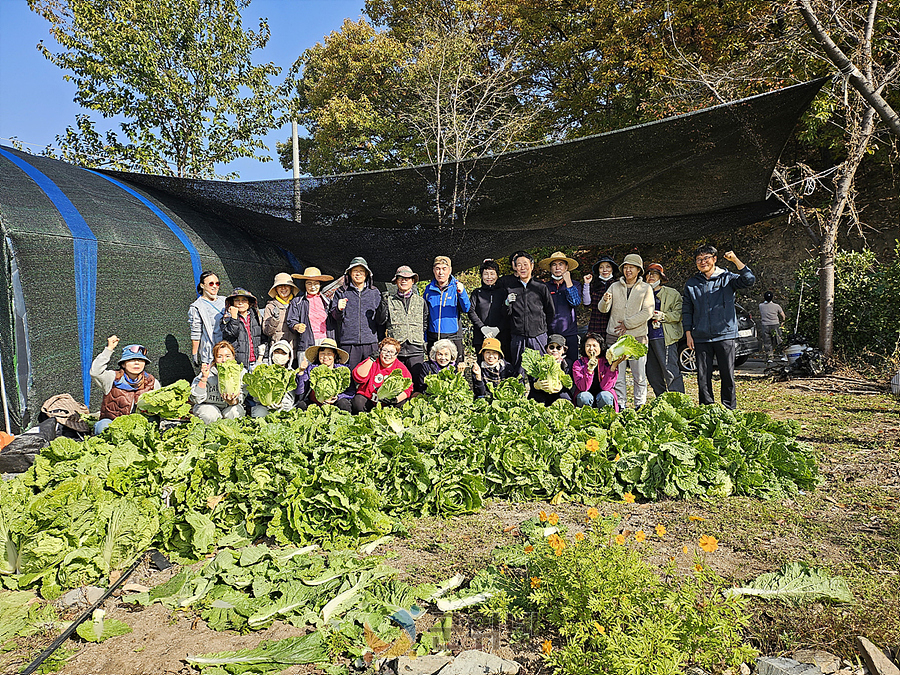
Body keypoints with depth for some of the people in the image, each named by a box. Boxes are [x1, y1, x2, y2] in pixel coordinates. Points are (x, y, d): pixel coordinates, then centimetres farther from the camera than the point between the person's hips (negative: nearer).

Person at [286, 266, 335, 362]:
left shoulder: (326, 301, 16)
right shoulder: (297, 301, 7)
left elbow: (331, 323, 15)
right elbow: (291, 321, 1)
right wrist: (296, 327, -19)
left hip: (324, 342, 2)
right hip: (306, 344, -2)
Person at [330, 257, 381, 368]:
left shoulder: (374, 292, 14)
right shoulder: (341, 292, 10)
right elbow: (334, 317, 7)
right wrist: (339, 310, -14)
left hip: (371, 342, 1)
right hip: (348, 343, -1)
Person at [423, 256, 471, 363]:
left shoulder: (456, 287, 0)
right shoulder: (429, 289, 7)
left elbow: (466, 309, -8)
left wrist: (462, 292, -24)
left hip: (453, 337, -2)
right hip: (433, 337, 2)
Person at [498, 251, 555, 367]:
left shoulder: (541, 288, 5)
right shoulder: (509, 287, 7)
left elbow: (551, 312, 14)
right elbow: (505, 314, 10)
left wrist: (542, 326, 11)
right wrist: (507, 303, -7)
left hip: (538, 337, 0)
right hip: (517, 338, 1)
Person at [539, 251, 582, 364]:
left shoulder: (573, 284, 10)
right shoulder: (545, 286, 9)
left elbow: (576, 302, -8)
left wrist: (568, 281, -7)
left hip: (569, 333, 0)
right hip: (549, 333, 0)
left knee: (571, 363, -2)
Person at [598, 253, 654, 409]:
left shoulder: (646, 288, 6)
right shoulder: (615, 287, 11)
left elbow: (647, 312, -4)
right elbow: (603, 309, 1)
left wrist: (627, 324, -11)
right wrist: (605, 301, -22)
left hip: (637, 337, -1)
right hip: (615, 337, 2)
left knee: (639, 375, 1)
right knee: (617, 375, 3)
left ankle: (640, 405, 12)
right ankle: (620, 405, 10)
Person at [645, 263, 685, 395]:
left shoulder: (672, 294, 4)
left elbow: (678, 314, -4)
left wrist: (663, 315, -17)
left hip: (665, 337, -6)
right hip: (648, 338, 6)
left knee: (671, 372, -11)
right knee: (652, 374, 8)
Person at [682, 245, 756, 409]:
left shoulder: (727, 278, 5)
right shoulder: (691, 284, 11)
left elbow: (749, 280, -11)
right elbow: (686, 311, 13)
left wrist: (735, 260, -16)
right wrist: (688, 334, 6)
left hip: (725, 334, -2)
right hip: (701, 337, 2)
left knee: (727, 374, 3)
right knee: (703, 376, 4)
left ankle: (729, 408, 13)